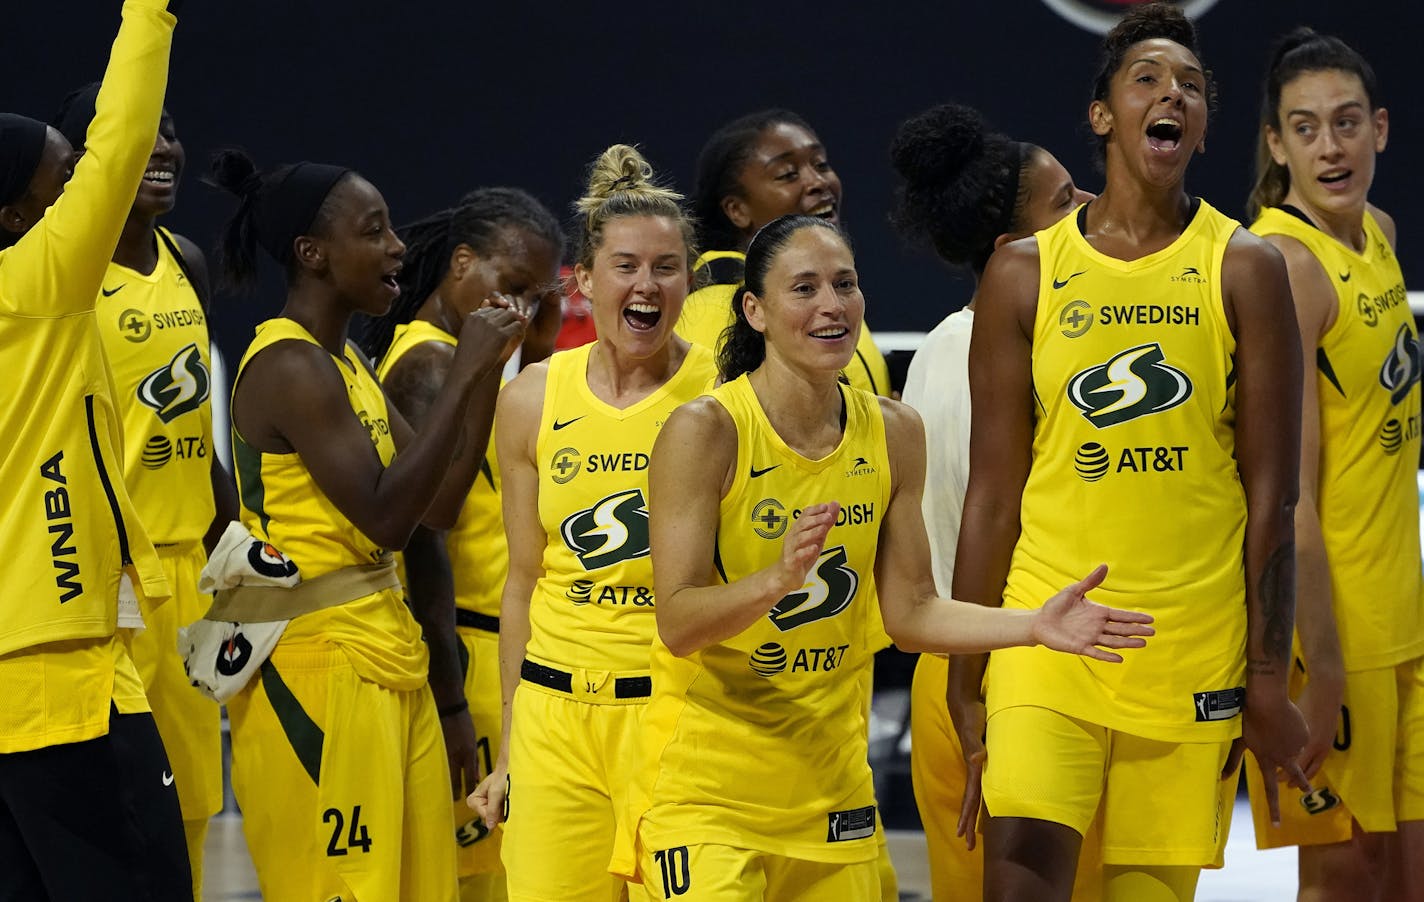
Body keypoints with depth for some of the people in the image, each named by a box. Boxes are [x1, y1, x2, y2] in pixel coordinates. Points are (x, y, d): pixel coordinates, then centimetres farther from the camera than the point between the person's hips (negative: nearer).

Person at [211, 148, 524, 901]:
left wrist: (491, 372, 7)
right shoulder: (288, 365, -15)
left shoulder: (346, 361, 14)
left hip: (385, 658, 9)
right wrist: (463, 375, -18)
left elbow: (434, 491, 16)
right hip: (318, 663, -9)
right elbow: (385, 516, -21)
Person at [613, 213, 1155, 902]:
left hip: (830, 786, 5)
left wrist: (1037, 626, -4)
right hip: (707, 786, -5)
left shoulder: (892, 433, 4)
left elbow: (908, 613, 8)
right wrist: (779, 578, -33)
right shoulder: (703, 431, -12)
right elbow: (678, 624, -17)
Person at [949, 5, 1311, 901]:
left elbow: (1270, 491, 1)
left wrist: (1268, 676, -3)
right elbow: (992, 494, 6)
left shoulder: (1243, 269, 3)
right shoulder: (1025, 273, 5)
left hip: (1195, 637, 0)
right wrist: (966, 681, 3)